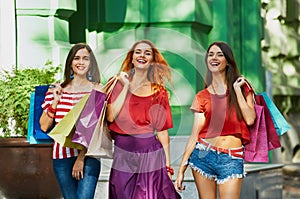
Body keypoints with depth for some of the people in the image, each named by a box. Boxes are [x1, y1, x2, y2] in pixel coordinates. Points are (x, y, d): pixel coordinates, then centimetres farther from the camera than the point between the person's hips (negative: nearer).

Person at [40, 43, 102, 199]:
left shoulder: (98, 90, 2)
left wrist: (82, 157, -10)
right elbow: (44, 126, 7)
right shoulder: (57, 90, 8)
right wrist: (55, 102, -5)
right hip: (62, 156, 2)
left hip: (88, 155, -2)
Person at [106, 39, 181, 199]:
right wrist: (126, 86, -6)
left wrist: (167, 166, 0)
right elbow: (110, 116, -9)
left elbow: (162, 131, 4)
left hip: (150, 155, -1)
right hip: (122, 156, 1)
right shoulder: (118, 83, 6)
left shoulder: (159, 91, 6)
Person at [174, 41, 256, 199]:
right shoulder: (202, 97, 8)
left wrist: (237, 89, -2)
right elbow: (195, 135, 5)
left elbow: (250, 119, -7)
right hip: (204, 155, 1)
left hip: (232, 159, -1)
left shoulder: (242, 88, 9)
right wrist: (181, 169, -1)